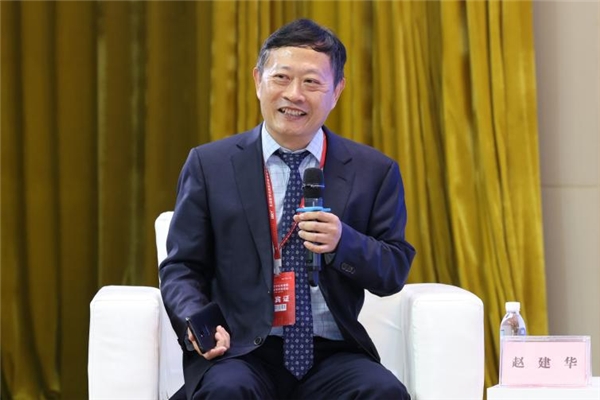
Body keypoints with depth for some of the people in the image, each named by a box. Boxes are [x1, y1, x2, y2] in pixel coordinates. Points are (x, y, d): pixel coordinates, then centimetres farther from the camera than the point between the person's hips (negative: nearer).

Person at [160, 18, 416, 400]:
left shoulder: (374, 171, 7)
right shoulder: (209, 165, 6)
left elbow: (395, 272, 6)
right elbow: (182, 267, 6)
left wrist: (343, 242, -15)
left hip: (332, 355, 2)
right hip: (240, 352, -1)